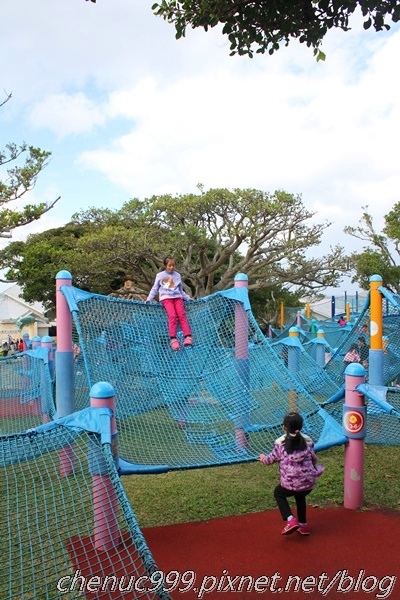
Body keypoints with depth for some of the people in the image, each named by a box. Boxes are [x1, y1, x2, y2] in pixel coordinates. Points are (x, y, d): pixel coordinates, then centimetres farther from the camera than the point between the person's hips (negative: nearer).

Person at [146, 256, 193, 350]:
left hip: (177, 297, 2)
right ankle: (173, 339, -34)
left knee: (182, 315, -20)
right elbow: (155, 289, 15)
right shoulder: (160, 275, 14)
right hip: (166, 298, -2)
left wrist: (188, 297, 21)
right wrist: (149, 299, 3)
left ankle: (188, 337, -33)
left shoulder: (177, 275, 21)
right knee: (172, 316, -25)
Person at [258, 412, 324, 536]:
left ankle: (290, 520, 6)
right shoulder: (307, 441, 6)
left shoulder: (280, 442, -3)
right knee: (300, 496, 35)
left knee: (278, 493, 25)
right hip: (309, 481, 4)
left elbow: (273, 458, 9)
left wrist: (263, 459, 32)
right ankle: (303, 525, 38)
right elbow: (314, 459, 16)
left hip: (291, 483, -4)